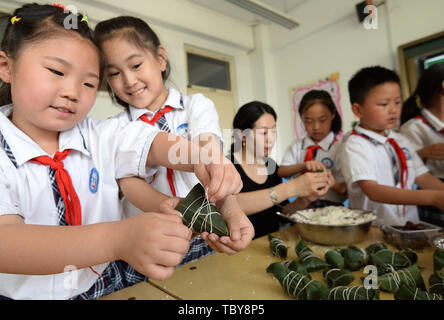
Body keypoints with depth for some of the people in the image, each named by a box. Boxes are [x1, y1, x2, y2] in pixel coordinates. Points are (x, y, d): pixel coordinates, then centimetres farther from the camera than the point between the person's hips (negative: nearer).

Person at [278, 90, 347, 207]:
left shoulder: (339, 146, -1)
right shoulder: (296, 146, 9)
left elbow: (345, 189, -3)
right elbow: (281, 172, -4)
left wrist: (334, 185, -25)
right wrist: (303, 165, -21)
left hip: (330, 205, -2)